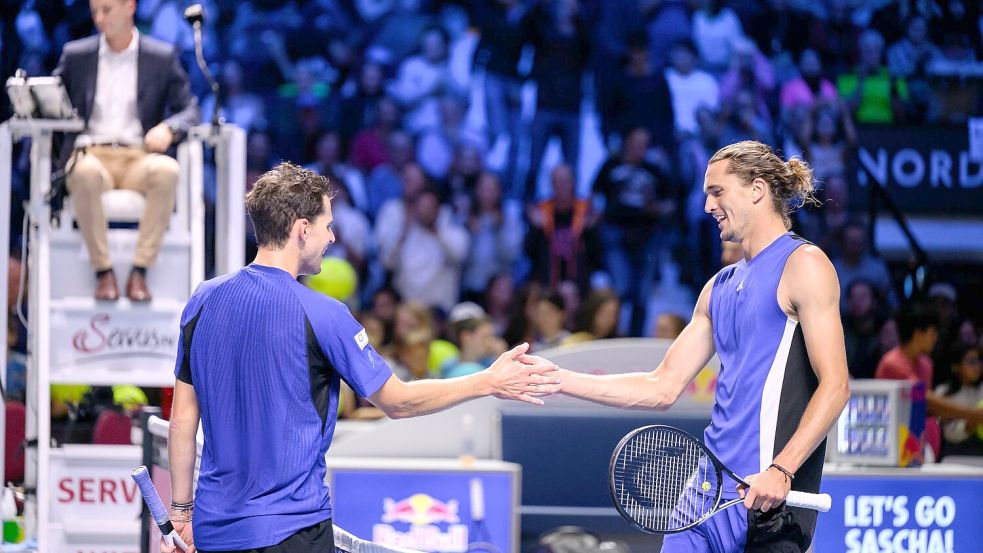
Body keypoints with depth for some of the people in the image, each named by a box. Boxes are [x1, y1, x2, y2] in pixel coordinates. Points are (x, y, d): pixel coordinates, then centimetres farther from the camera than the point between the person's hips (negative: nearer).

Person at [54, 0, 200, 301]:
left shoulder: (163, 57, 11)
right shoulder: (75, 55, 14)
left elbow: (189, 110, 7)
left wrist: (168, 128, -15)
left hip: (139, 158, 0)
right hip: (91, 155, 0)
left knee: (168, 170, -36)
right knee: (86, 173, -39)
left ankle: (140, 272, -32)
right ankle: (103, 272, -31)